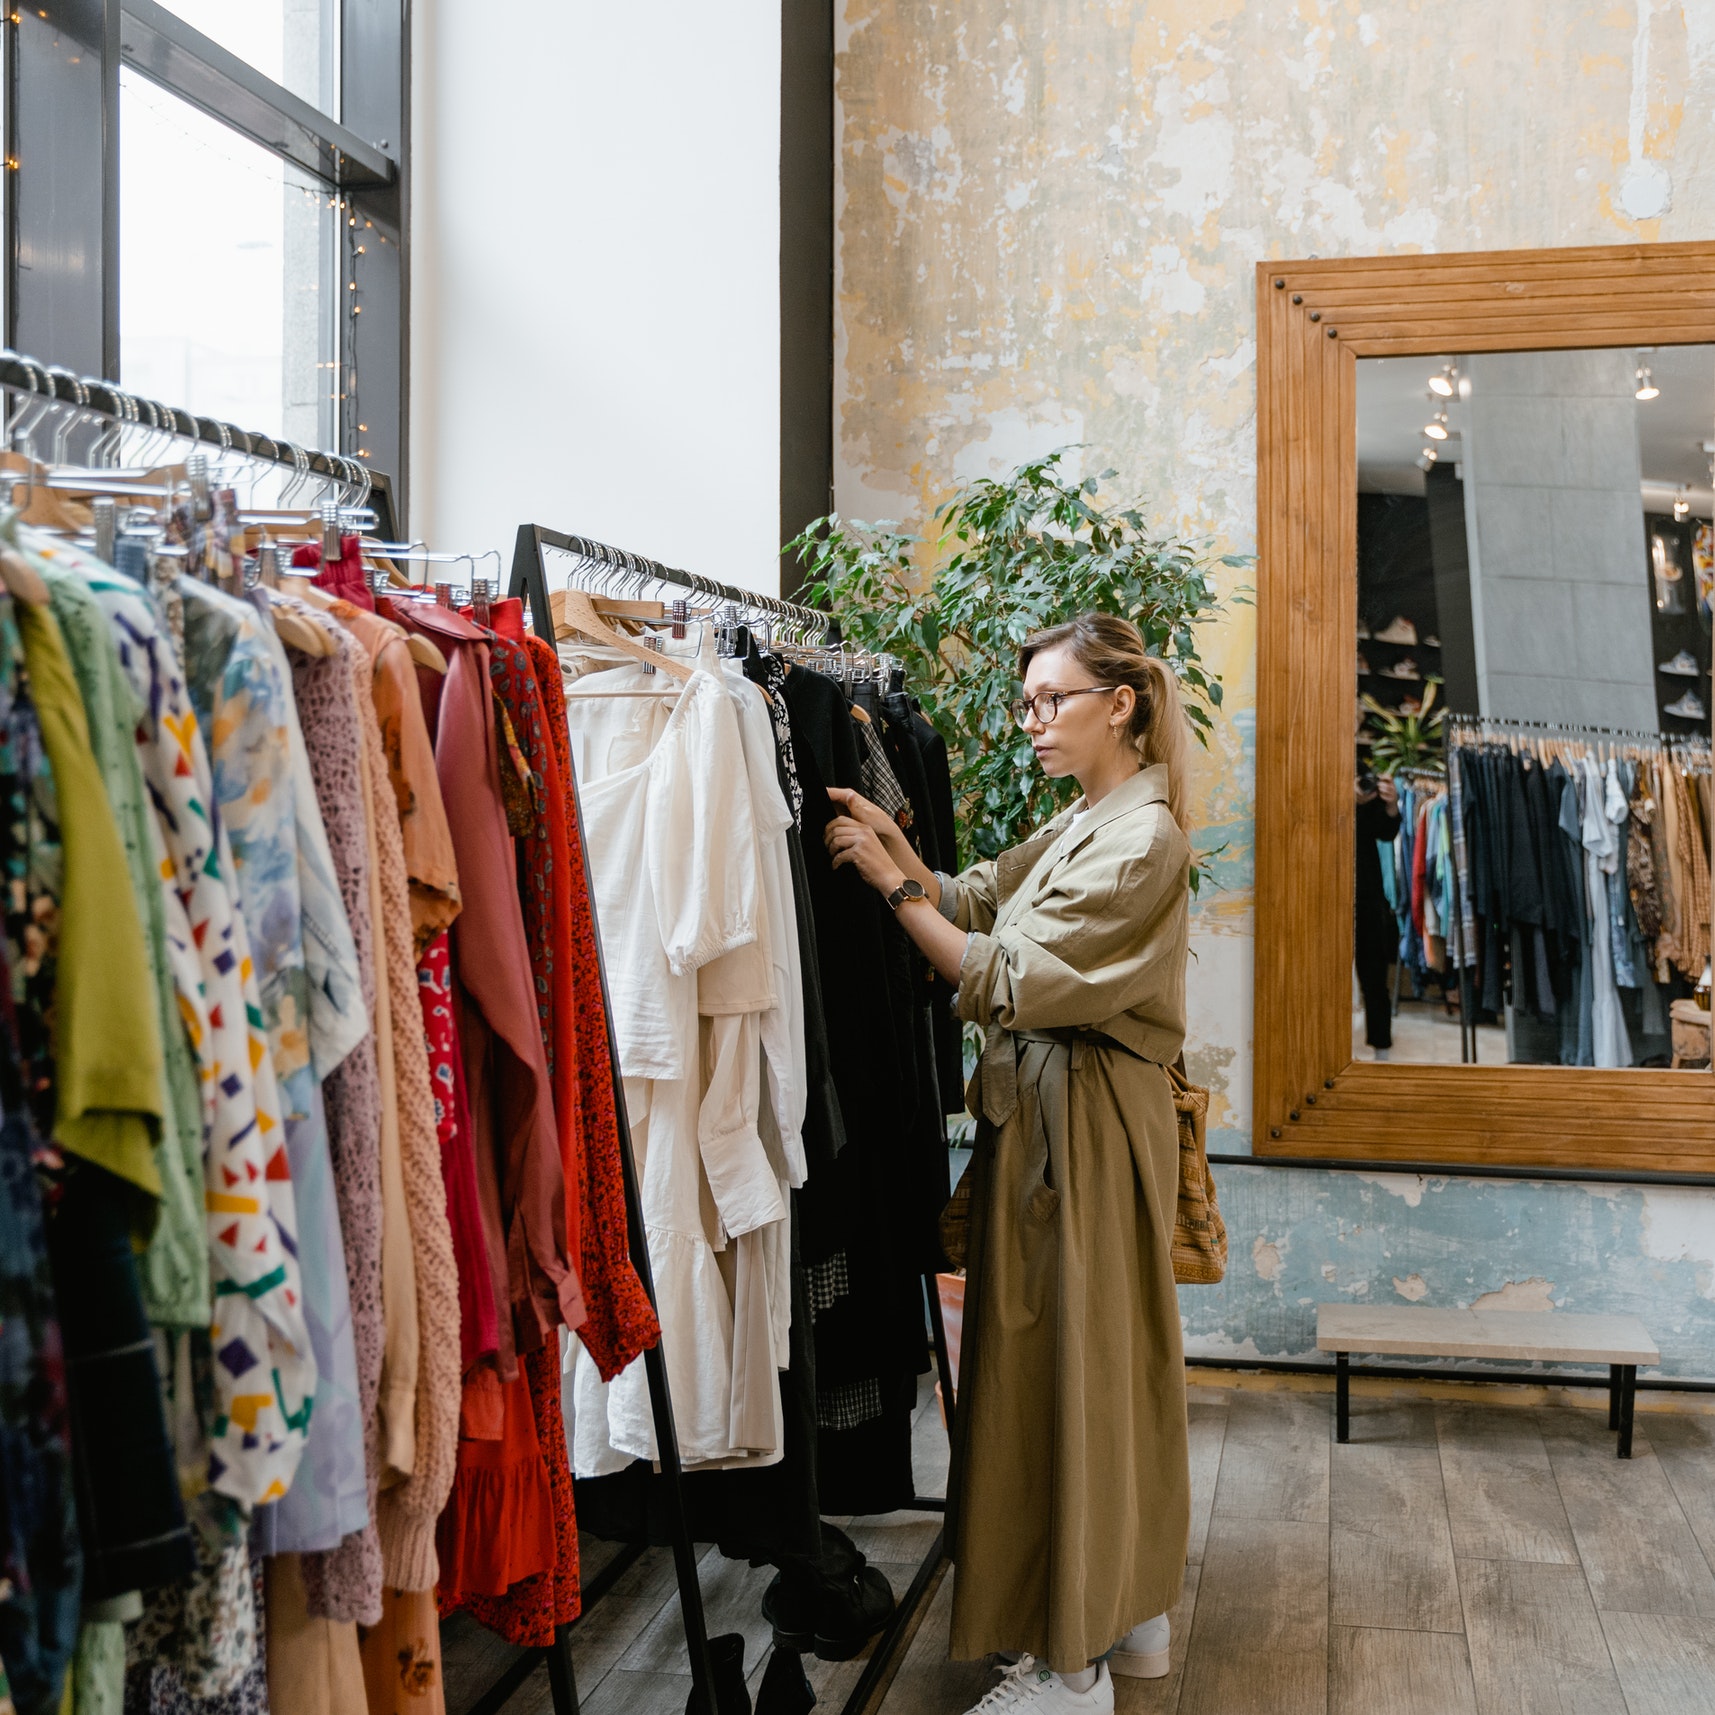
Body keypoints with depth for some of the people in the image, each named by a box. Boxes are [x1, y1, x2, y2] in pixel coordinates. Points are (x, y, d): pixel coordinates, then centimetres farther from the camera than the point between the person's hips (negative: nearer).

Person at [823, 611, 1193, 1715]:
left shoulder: (1142, 840, -16)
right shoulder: (1082, 826, 14)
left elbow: (1010, 981, -20)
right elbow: (974, 900, 6)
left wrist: (893, 885, -16)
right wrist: (900, 849, -9)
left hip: (1083, 1118, -9)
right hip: (1047, 1109, 9)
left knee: (1065, 1367, -1)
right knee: (1105, 1358, 16)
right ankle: (1131, 1611, 31)